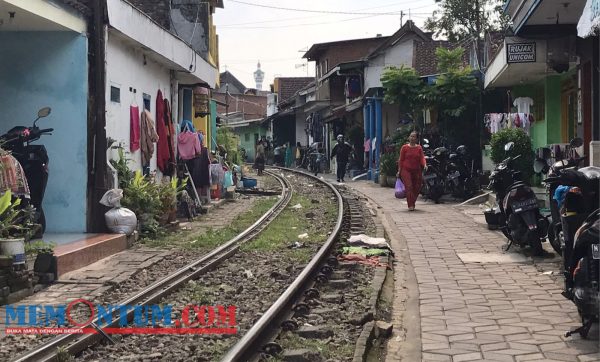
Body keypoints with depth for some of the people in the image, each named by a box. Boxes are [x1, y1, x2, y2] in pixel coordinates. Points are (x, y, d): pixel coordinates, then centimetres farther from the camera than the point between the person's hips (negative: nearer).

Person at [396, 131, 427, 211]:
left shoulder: (419, 148, 7)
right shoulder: (404, 147, 2)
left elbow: (422, 158, -2)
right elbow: (401, 160, 3)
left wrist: (424, 165, -23)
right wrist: (399, 171, 0)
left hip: (416, 171, 3)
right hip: (406, 170, -3)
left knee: (416, 188, 7)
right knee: (409, 186, -15)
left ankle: (412, 203, 27)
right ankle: (410, 205, -16)